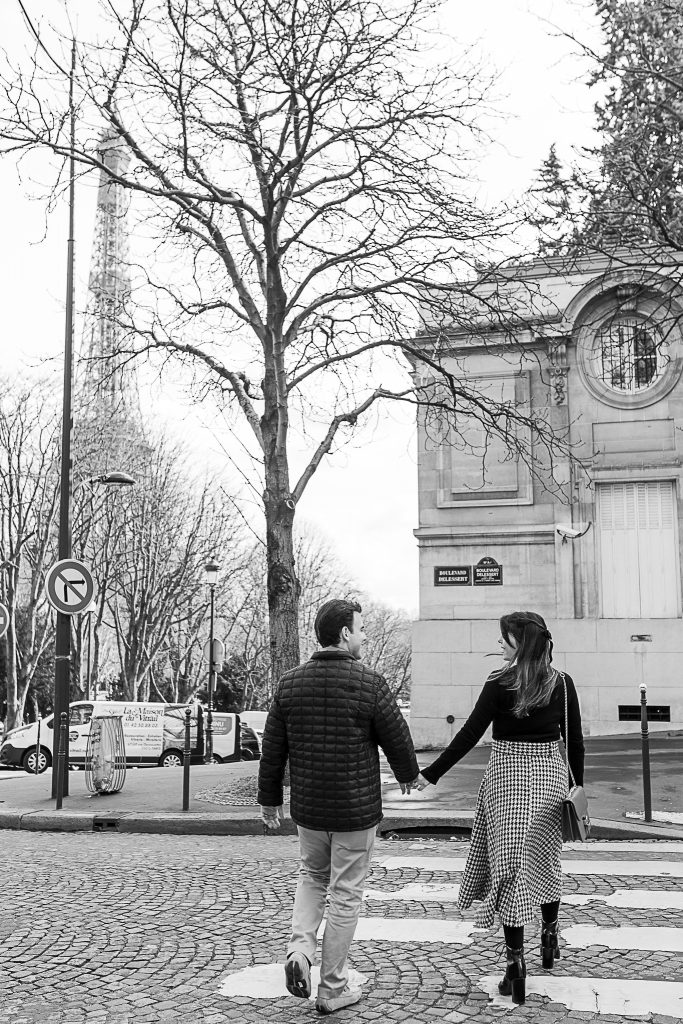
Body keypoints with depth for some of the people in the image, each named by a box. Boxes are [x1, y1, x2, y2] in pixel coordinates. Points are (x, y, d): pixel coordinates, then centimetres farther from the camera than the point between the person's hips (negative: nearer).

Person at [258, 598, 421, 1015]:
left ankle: (300, 947, 5)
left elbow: (272, 749, 4)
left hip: (308, 807, 4)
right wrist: (409, 774, 15)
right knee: (346, 895, 8)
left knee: (313, 875, 26)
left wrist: (270, 798, 17)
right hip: (357, 809, -4)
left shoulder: (291, 683, -1)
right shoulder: (370, 683, -14)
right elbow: (398, 739, -6)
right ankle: (332, 989, 17)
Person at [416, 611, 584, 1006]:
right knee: (546, 859, 22)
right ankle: (550, 936, 36)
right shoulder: (563, 683, -1)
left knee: (509, 864, 1)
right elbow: (575, 741, 3)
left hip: (506, 777, -4)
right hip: (550, 778, 4)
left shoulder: (500, 683, -12)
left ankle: (516, 960, -2)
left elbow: (470, 735, -13)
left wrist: (431, 775, -8)